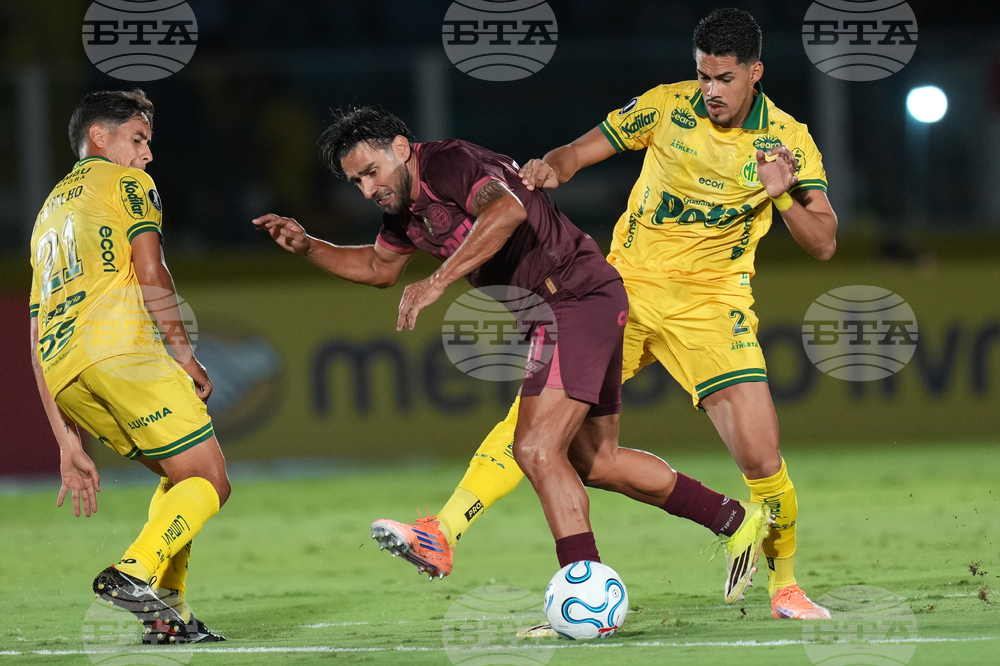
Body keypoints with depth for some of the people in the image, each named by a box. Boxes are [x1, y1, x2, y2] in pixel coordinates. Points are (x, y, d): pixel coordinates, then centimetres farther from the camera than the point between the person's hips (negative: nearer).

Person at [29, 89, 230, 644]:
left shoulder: (48, 214, 34)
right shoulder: (125, 183, 14)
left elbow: (36, 343, 27)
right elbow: (149, 272, -5)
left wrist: (67, 443, 25)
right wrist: (184, 352, 0)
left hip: (59, 370, 7)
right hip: (120, 346, -7)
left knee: (181, 476, 19)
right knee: (208, 483, -4)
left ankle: (167, 612, 5)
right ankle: (132, 573, -25)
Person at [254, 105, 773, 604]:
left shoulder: (449, 164, -18)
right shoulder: (404, 204, 11)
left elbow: (507, 210, -39)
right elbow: (379, 267, 30)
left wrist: (437, 281, -42)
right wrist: (306, 246, 16)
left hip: (579, 297, -11)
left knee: (536, 448, -18)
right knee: (594, 462, 17)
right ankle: (738, 521, 27)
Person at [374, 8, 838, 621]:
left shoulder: (789, 141, -5)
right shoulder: (667, 106, -1)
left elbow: (823, 245, -6)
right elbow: (581, 151, 7)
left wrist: (782, 197, -25)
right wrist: (551, 168, -16)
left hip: (711, 306, -1)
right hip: (626, 287, 1)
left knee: (760, 457, -13)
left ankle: (785, 585, 11)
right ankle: (444, 533, -13)